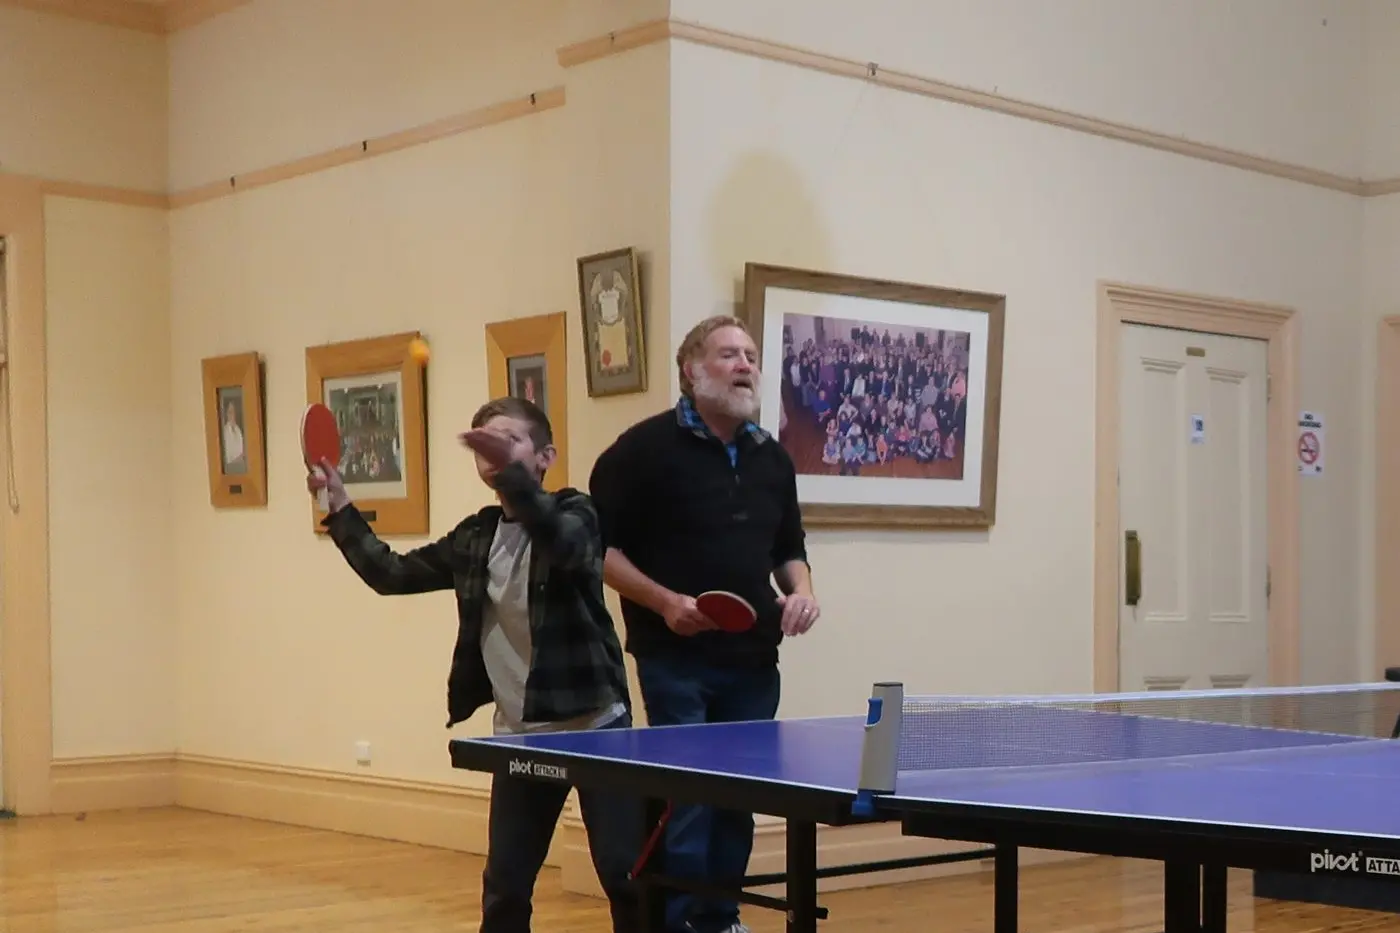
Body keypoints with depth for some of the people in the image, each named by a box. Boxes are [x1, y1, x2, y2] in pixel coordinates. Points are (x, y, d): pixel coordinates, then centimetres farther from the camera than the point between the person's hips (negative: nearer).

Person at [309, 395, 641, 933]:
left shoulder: (575, 512, -6)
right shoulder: (475, 538, 9)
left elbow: (564, 546, -31)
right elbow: (391, 574, 13)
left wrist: (511, 472, -43)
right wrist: (340, 509, 4)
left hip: (594, 724, -5)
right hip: (519, 734, 5)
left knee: (624, 873, -3)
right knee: (504, 885, 8)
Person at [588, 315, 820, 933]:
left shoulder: (772, 458, 12)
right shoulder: (646, 447, -7)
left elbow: (789, 548, 23)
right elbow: (597, 546, -7)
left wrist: (801, 592, 2)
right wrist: (663, 602, -18)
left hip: (753, 658, 6)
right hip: (676, 657, -6)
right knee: (683, 795, -4)